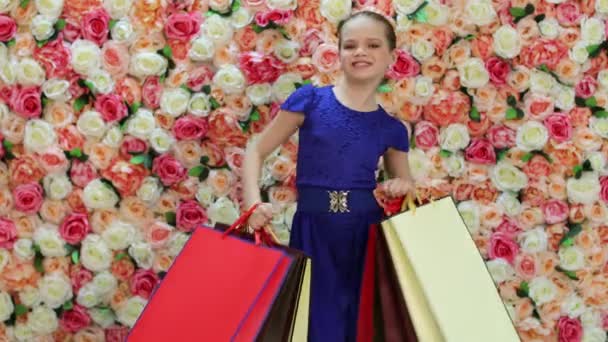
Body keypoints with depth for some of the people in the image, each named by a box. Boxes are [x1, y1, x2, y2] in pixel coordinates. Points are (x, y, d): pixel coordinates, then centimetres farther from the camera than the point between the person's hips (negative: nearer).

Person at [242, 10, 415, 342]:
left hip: (368, 233, 3)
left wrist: (401, 188, -5)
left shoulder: (392, 129, 6)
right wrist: (254, 204, -14)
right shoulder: (310, 100, -2)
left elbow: (404, 186, 19)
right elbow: (256, 152, 1)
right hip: (314, 231, -2)